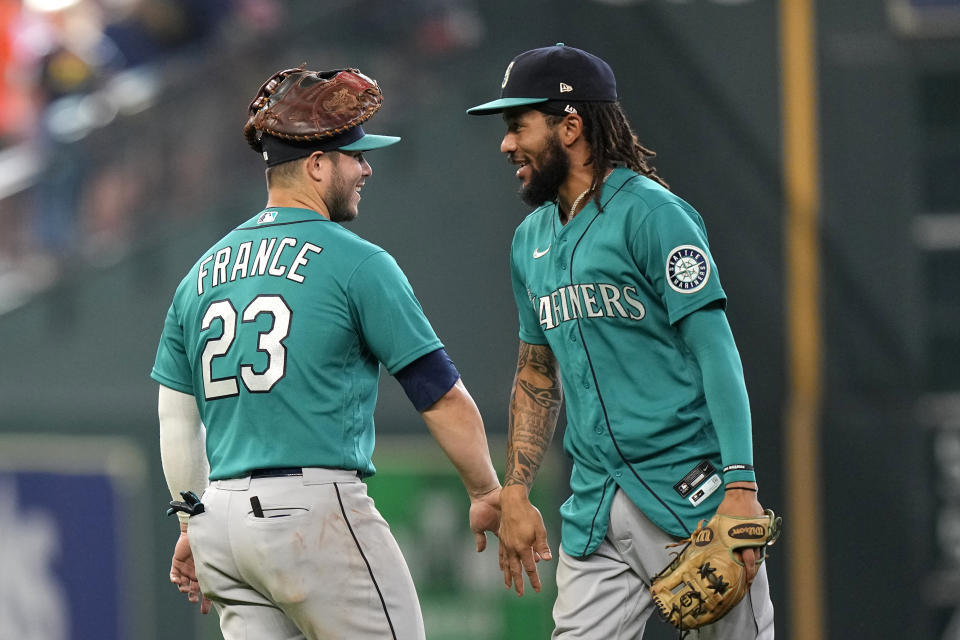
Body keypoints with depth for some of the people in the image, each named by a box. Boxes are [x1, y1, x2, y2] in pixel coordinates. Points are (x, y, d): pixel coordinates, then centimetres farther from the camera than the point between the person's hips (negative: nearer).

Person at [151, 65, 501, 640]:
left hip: (222, 519, 7)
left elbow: (177, 419, 17)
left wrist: (194, 524, 24)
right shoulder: (357, 263, -4)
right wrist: (487, 493, 8)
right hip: (316, 507, -7)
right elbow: (442, 394, -3)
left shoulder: (201, 274, 15)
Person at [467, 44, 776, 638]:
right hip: (595, 510, 7)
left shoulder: (651, 214, -7)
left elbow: (715, 349, -12)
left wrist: (740, 484, -20)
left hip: (687, 495, -7)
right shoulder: (531, 239, 16)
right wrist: (515, 494, 16)